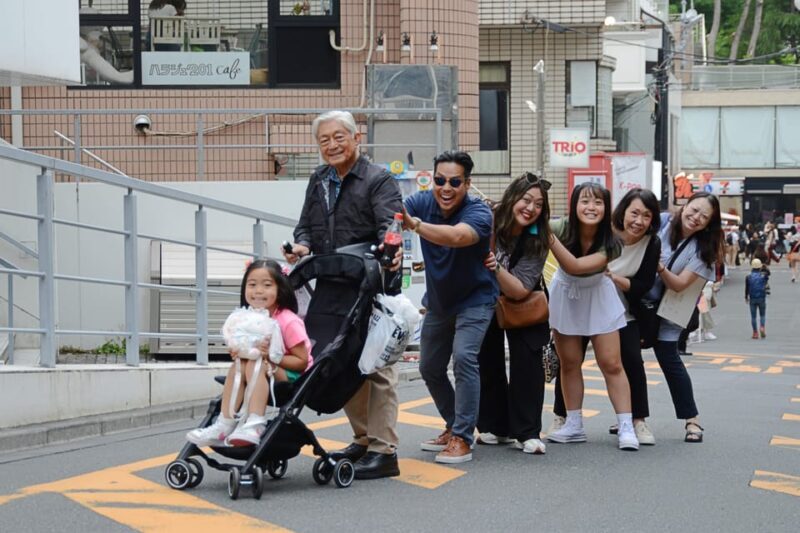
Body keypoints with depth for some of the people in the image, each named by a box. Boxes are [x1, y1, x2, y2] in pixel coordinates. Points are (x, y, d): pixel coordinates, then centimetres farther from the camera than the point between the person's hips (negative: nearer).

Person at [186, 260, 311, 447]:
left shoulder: (288, 322, -18)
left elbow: (302, 361, -17)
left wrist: (271, 356, -29)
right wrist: (238, 353, -11)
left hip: (294, 378, -7)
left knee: (256, 366, -31)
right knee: (237, 367, -19)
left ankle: (255, 425, -42)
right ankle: (224, 426, -23)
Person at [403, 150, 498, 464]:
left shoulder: (478, 213, -29)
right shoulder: (423, 202, -14)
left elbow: (457, 236, -49)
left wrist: (414, 224, -62)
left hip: (474, 299, -6)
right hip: (438, 300, 6)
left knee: (464, 357, -24)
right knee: (429, 368, 13)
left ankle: (462, 439, -19)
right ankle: (453, 427, 33)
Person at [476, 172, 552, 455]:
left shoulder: (536, 242, -23)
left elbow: (519, 290, -28)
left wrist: (497, 268, -43)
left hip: (522, 308, -1)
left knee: (527, 360, -12)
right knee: (488, 360, 2)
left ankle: (527, 433, -9)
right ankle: (496, 427, 15)